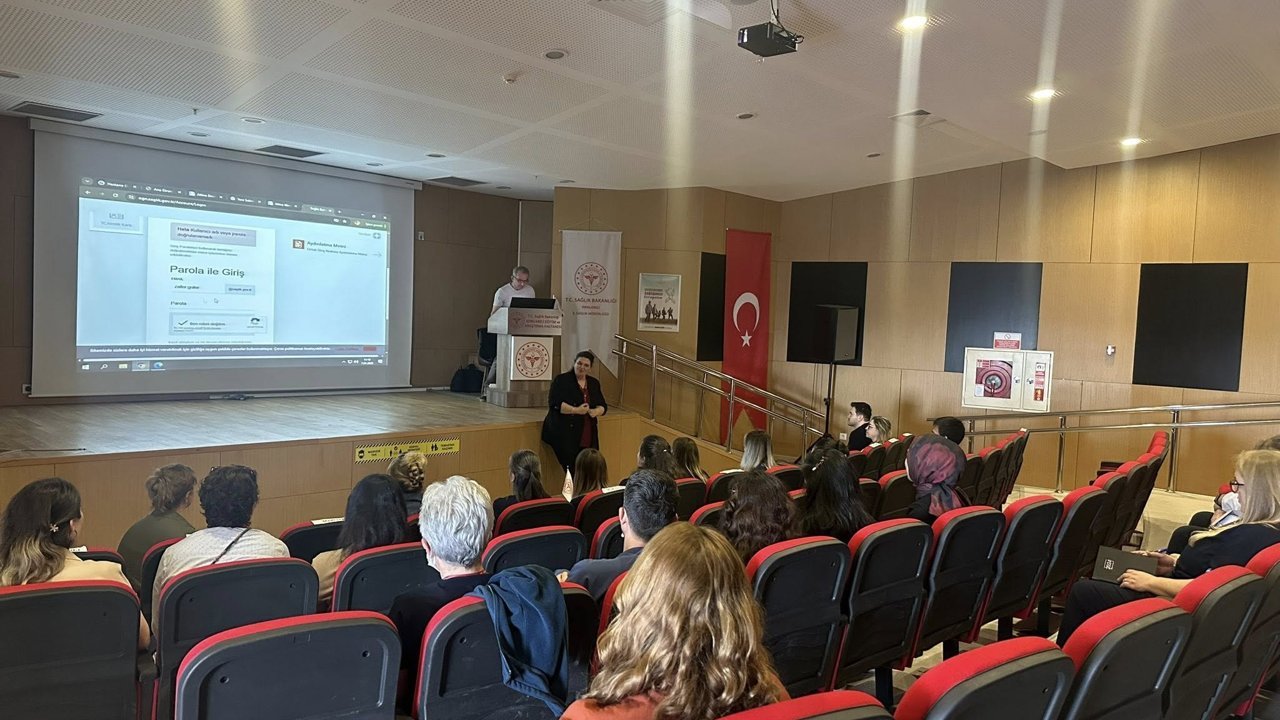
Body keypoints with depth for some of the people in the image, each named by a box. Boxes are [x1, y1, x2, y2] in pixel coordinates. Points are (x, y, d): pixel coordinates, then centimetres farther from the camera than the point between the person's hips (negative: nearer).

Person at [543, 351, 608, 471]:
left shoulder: (594, 383, 16)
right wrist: (576, 410, -20)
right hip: (565, 435, -5)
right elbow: (555, 403, -12)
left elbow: (603, 406, 17)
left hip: (588, 438, 5)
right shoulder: (561, 380, -1)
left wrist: (596, 411, -6)